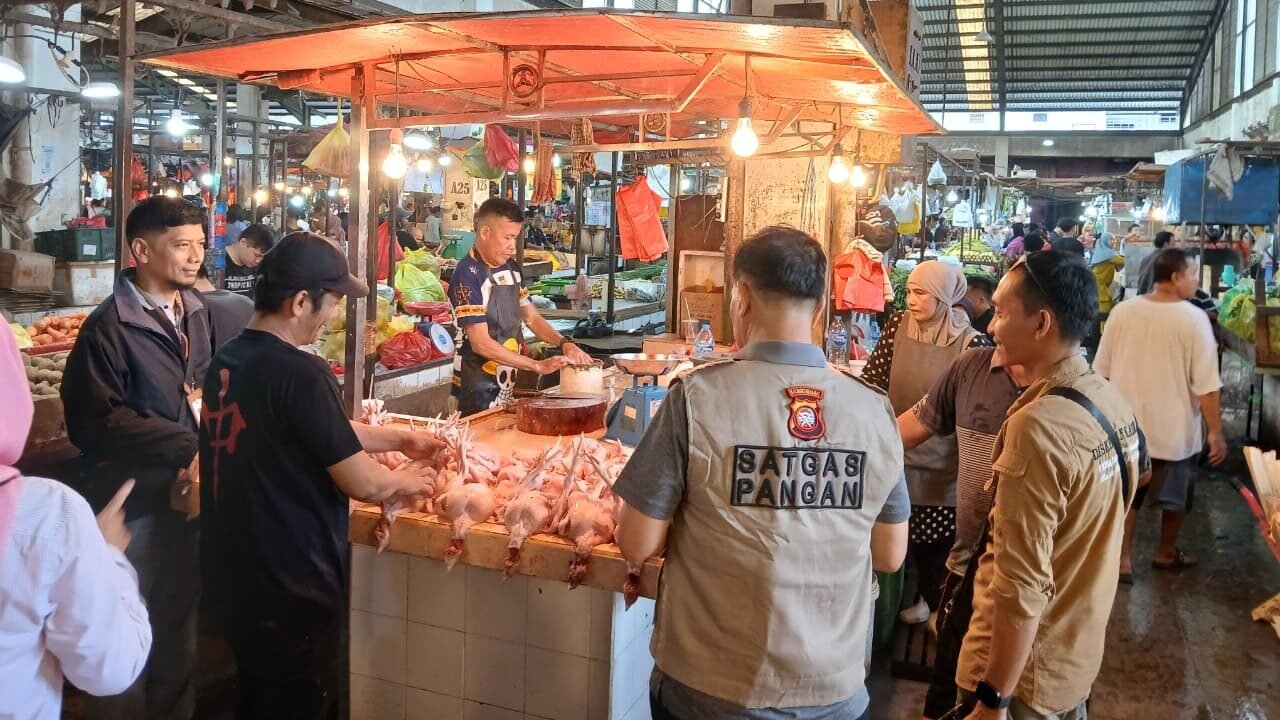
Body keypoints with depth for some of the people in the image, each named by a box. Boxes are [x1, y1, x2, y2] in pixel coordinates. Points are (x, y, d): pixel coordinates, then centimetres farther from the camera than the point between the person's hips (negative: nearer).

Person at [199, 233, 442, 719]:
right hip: (290, 586, -8)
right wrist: (410, 482, 1)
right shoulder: (299, 374, -24)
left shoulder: (226, 362, 4)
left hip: (233, 576, 8)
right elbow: (362, 483, -19)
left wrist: (400, 439, 18)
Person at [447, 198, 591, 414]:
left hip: (511, 379, 7)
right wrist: (538, 366, -22)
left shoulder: (511, 268, 7)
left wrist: (564, 343, -1)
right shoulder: (468, 275, -17)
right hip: (480, 387, -7)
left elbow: (531, 317, 16)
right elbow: (481, 344, -21)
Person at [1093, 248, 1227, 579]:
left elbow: (1101, 371, 3)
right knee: (1176, 496, 19)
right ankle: (1166, 553, 36)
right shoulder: (1193, 318, -18)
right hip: (1173, 428, -3)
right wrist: (1216, 433, -8)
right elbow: (1206, 386, -17)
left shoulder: (1122, 311, -6)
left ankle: (1121, 559, 15)